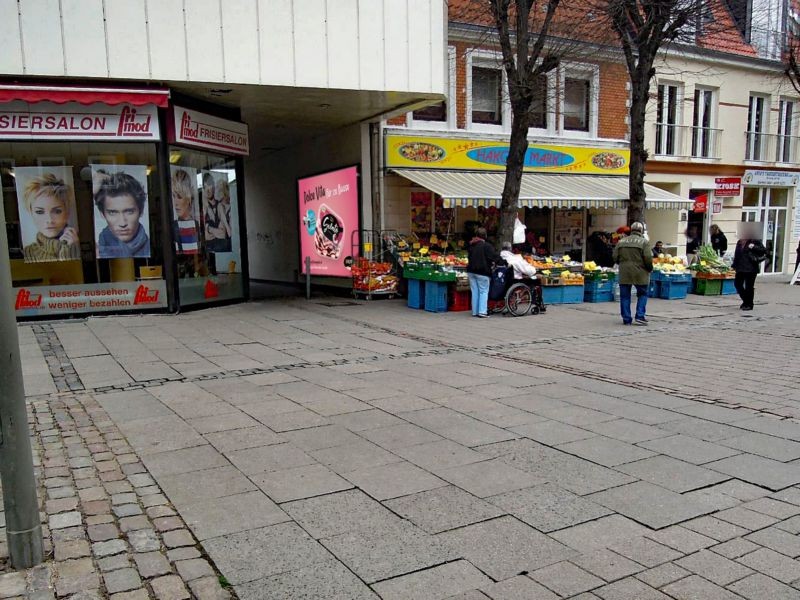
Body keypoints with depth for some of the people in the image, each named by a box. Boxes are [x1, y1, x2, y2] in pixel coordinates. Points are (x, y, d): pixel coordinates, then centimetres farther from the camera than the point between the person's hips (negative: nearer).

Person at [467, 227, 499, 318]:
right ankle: (482, 311, -9)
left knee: (475, 291, 10)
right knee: (483, 291, -1)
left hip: (471, 271, 6)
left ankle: (475, 311, 12)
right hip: (482, 272, -6)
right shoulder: (486, 245, -12)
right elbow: (494, 257, -14)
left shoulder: (471, 245, 11)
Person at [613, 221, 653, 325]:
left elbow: (615, 257, 5)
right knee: (642, 294, 12)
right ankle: (640, 316, 3)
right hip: (639, 273, -3)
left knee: (625, 296, 7)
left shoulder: (621, 241, 6)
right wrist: (650, 269, 6)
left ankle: (626, 319, 9)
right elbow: (648, 258, -11)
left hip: (624, 273, 3)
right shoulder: (644, 242, -5)